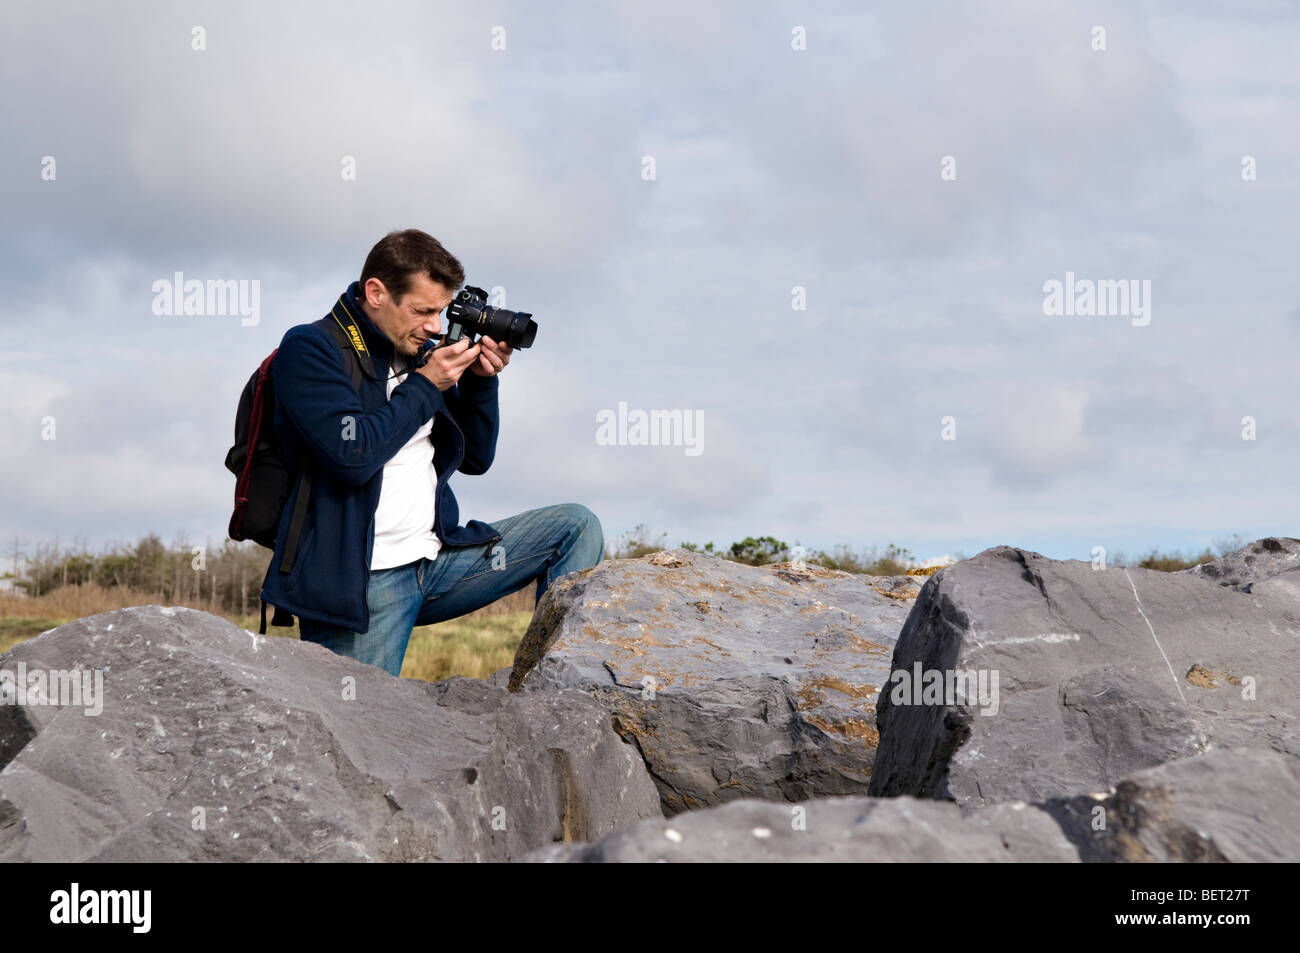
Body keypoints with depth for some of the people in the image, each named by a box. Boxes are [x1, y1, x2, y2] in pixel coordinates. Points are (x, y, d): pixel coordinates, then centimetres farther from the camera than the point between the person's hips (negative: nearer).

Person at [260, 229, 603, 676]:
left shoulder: (419, 353, 13)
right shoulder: (309, 349, -7)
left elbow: (475, 459, 20)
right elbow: (353, 455, -22)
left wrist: (481, 380, 4)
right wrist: (425, 386, -12)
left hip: (437, 559, 7)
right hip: (361, 581, -7)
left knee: (577, 525, 0)